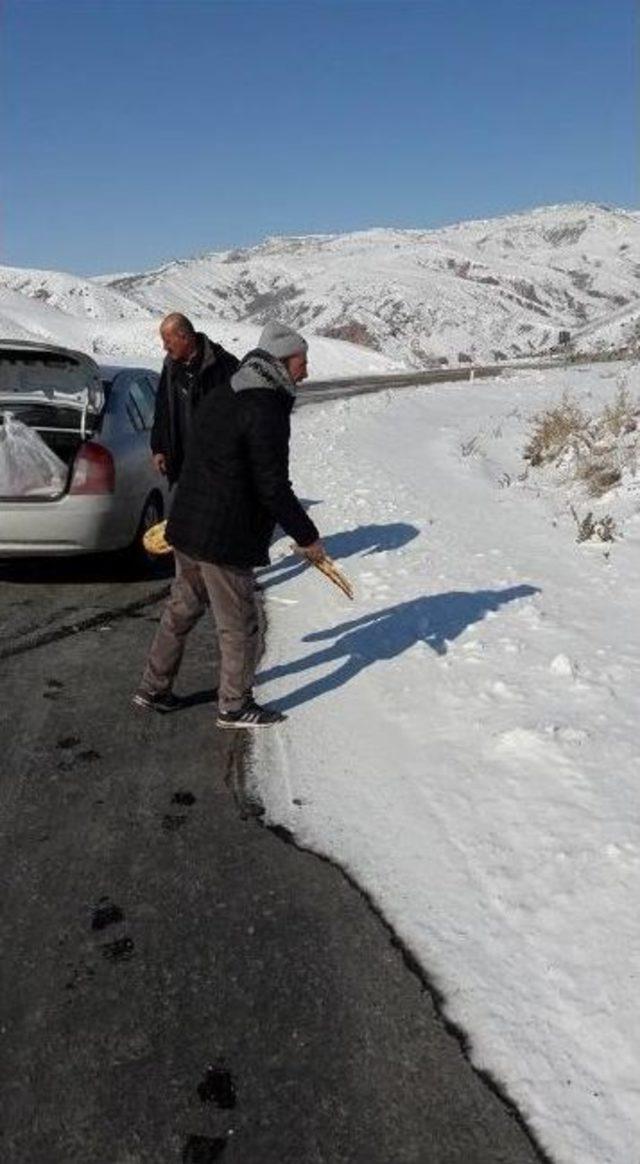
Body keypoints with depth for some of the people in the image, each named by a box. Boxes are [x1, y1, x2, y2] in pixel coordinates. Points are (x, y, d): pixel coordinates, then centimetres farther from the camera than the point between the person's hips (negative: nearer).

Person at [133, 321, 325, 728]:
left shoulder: (221, 399, 11)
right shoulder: (266, 411, -19)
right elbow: (273, 489, -21)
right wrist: (307, 537, -11)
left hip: (188, 526, 10)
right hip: (224, 540, -9)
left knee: (182, 609, 22)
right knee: (239, 626, 7)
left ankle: (154, 688, 34)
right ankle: (235, 707, 22)